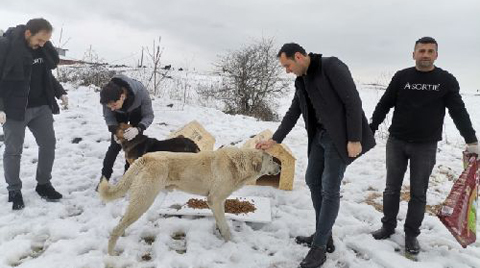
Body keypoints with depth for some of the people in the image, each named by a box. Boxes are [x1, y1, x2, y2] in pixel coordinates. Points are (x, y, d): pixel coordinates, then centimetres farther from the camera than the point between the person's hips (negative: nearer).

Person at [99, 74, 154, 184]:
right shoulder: (108, 97, -35)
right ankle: (104, 177, 8)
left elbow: (149, 115, -29)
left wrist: (138, 129, -48)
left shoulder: (141, 92, -42)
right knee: (115, 145, -5)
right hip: (120, 114, 1)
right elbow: (108, 117, -16)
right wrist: (115, 131, -36)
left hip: (137, 112, -1)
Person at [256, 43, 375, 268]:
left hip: (339, 137, -9)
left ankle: (319, 246, 5)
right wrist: (274, 140, 14)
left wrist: (354, 139, -21)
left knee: (329, 189, -6)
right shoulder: (301, 80, 10)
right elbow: (292, 114, 17)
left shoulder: (331, 67, -15)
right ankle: (324, 236, 26)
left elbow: (353, 102, -19)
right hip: (320, 135, 9)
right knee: (313, 180, 13)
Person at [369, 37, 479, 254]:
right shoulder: (401, 77, 1)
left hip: (425, 147, -1)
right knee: (392, 188, 10)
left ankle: (411, 234, 20)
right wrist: (370, 130, -1)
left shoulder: (446, 80, -1)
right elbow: (384, 105, 4)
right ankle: (388, 226, 26)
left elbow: (459, 112, 0)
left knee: (418, 193, 7)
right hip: (396, 142, 1)